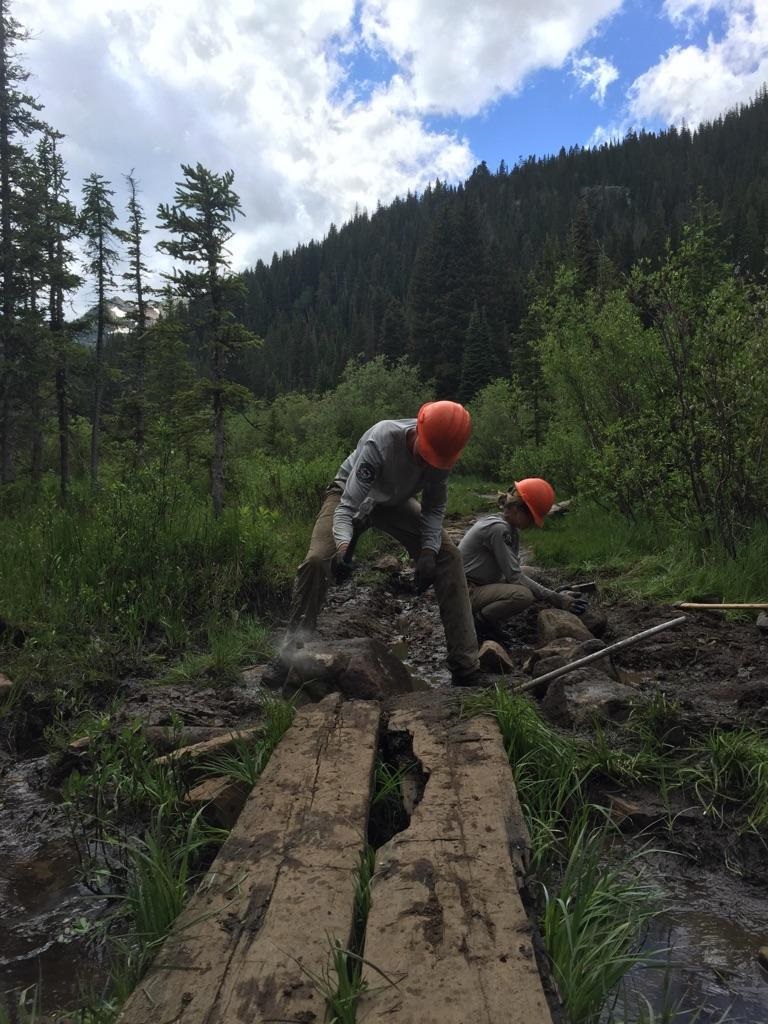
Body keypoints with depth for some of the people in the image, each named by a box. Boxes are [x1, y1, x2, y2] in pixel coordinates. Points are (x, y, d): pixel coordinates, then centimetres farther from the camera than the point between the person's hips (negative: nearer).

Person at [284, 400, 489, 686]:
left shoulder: (441, 450, -24)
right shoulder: (380, 442, -38)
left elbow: (434, 508, -13)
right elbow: (348, 506, -39)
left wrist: (428, 550, -28)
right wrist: (344, 544, -57)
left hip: (395, 502, 4)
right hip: (350, 494, -3)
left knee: (448, 556, -14)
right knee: (317, 561, -28)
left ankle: (466, 667, -9)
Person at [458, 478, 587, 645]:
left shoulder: (510, 528, 9)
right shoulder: (498, 528, -21)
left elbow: (515, 571, 5)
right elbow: (515, 577, -22)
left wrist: (552, 593, -6)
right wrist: (556, 599, -21)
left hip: (480, 586, 10)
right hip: (464, 593, -10)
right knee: (523, 595, -28)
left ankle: (490, 622, 7)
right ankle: (476, 624, -7)